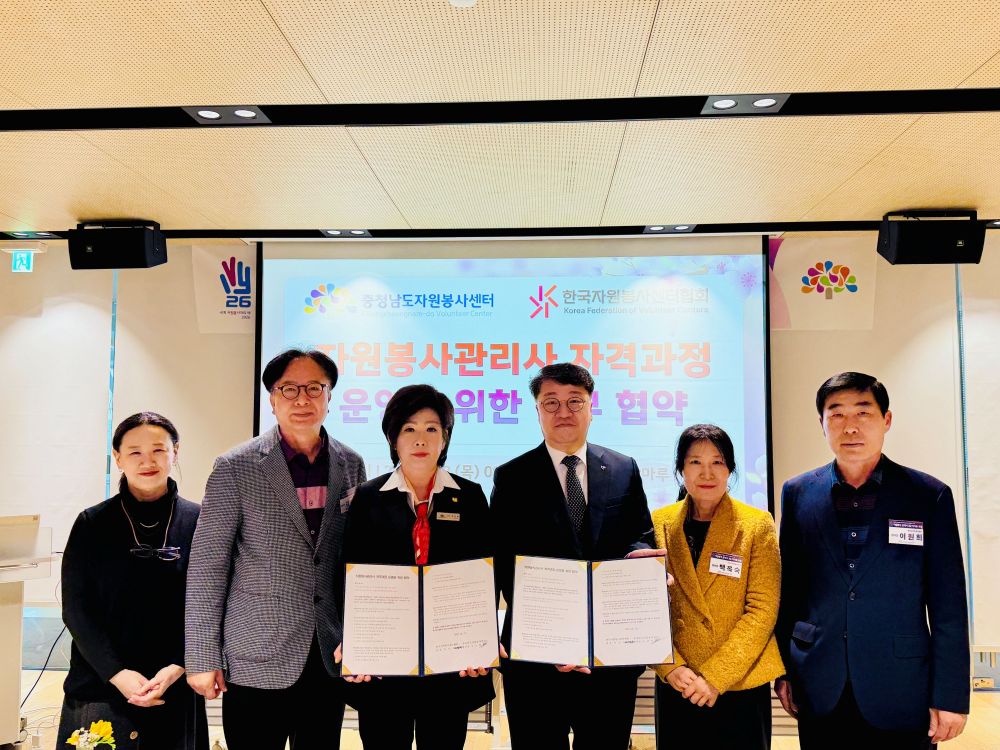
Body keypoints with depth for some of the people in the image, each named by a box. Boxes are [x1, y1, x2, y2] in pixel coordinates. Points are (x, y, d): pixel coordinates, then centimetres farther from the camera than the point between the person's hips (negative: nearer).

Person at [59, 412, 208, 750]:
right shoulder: (92, 523, 0)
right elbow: (76, 607, -2)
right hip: (100, 688, 0)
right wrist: (117, 673, -12)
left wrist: (177, 668, -12)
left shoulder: (198, 522, -1)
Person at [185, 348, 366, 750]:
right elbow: (207, 567, -7)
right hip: (257, 661, -3)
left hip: (330, 658, 3)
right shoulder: (236, 467, -8)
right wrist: (202, 659, -7)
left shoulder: (351, 465, 3)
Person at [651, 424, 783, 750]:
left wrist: (715, 677, -14)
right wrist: (671, 667, -11)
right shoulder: (659, 524, 0)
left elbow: (762, 610, -9)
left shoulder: (758, 525, -6)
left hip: (741, 685, -1)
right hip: (676, 686, 2)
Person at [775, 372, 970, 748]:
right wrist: (783, 670, 5)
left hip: (901, 693, -1)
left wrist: (951, 696, -5)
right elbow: (788, 588, 5)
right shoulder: (798, 493, 1)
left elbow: (948, 608, -4)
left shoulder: (929, 495, -4)